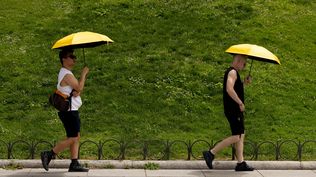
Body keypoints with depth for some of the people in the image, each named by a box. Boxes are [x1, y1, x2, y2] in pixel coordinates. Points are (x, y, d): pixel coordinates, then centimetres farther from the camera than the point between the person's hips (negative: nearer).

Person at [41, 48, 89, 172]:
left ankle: (74, 164, 10)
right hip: (69, 111, -10)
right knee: (72, 139, -7)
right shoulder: (67, 74, -15)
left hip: (72, 111, 10)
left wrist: (77, 92, -8)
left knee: (76, 138, 9)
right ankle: (48, 155, -1)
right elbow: (79, 87, -19)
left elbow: (78, 89, 14)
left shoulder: (67, 73, 17)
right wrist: (84, 74, -9)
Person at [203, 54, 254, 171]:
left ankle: (240, 163, 11)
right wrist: (240, 103, -23)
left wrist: (244, 82, 12)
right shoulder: (232, 72, -12)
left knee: (241, 136, 9)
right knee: (236, 137, -10)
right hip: (233, 110, -10)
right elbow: (229, 89, -27)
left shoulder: (233, 72, 19)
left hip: (236, 110, 10)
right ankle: (211, 153, -6)